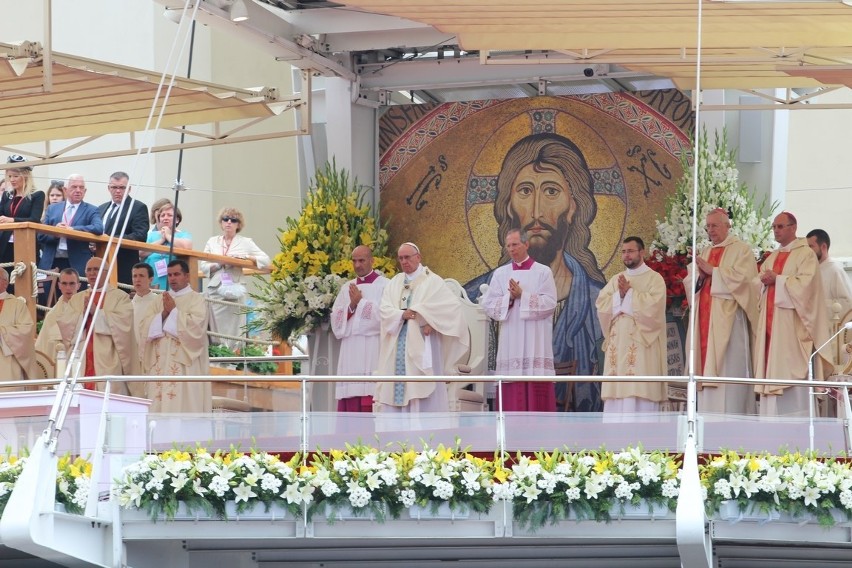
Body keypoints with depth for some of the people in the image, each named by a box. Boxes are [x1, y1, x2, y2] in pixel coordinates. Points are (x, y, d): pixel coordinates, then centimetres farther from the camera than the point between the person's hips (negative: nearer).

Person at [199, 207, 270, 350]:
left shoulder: (245, 242, 9)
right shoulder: (212, 242, 14)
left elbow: (266, 260, 5)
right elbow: (203, 266, 8)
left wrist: (247, 258, -8)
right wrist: (220, 264, -9)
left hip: (235, 290, -2)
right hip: (215, 290, 2)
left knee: (234, 333, -5)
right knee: (215, 331, -2)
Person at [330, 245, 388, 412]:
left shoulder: (384, 285, 3)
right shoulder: (347, 288, 19)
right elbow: (336, 320, 12)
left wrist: (360, 302, -4)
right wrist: (352, 306, -4)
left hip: (374, 353, -5)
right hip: (350, 353, 5)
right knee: (349, 407, -2)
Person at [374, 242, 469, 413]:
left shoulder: (432, 281, 2)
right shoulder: (395, 283, 15)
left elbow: (452, 304, -9)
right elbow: (384, 309, 3)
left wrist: (431, 321, -17)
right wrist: (402, 314, -16)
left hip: (421, 344, -4)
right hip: (397, 348, 4)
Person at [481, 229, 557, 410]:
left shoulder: (543, 272, 4)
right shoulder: (500, 274, 12)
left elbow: (549, 303, -7)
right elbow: (488, 305, 4)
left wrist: (522, 296, -12)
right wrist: (509, 298, -11)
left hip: (536, 343, -2)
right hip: (510, 343, 2)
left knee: (538, 392, -6)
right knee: (512, 395, -2)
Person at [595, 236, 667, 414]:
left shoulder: (654, 279, 2)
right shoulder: (616, 280, 17)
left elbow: (653, 305, -13)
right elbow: (601, 305, 6)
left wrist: (629, 292, -8)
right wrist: (619, 294, -9)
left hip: (642, 343, -5)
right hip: (618, 343, 5)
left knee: (640, 390, -10)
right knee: (616, 389, 0)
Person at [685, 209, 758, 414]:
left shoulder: (741, 250, 1)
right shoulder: (705, 253, 21)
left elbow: (741, 277, -13)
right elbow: (690, 282, 16)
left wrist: (712, 271, -11)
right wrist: (700, 275, -6)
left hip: (728, 318, -7)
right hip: (705, 320, 7)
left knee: (729, 366, -12)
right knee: (707, 367, 2)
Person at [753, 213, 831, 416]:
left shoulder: (806, 254, -3)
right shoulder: (772, 258, 21)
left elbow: (804, 283, -15)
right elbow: (757, 283, 17)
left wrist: (777, 280, -10)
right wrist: (764, 281, -5)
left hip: (791, 322, -7)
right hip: (770, 320, 7)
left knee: (790, 368, -11)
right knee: (770, 367, 2)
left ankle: (796, 418, -12)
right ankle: (771, 419, 1)